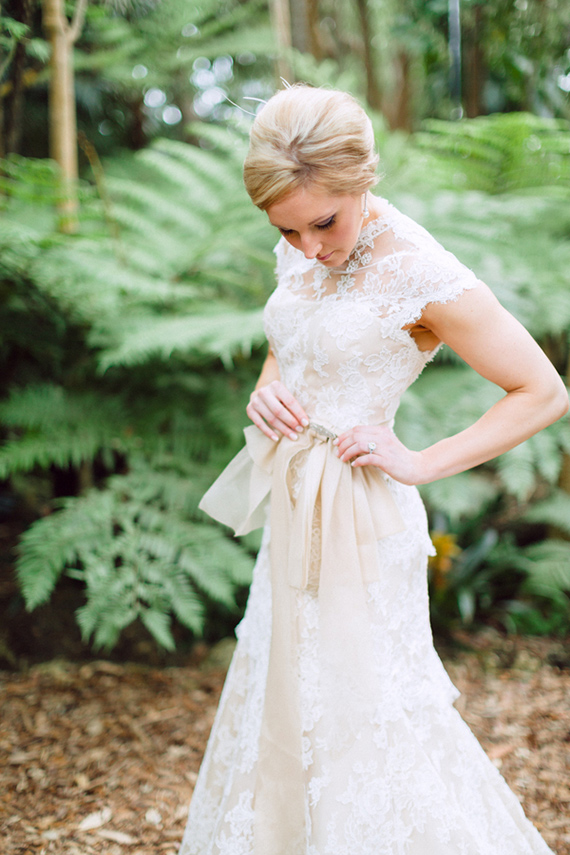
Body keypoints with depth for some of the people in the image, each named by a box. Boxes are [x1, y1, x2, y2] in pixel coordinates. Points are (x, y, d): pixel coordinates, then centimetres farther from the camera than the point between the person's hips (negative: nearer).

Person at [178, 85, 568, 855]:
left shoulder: (424, 277, -19)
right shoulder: (300, 256, 1)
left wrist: (420, 464, -15)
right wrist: (267, 389, -3)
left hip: (355, 517, -7)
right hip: (292, 505, 7)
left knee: (357, 717, 2)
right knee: (280, 699, 17)